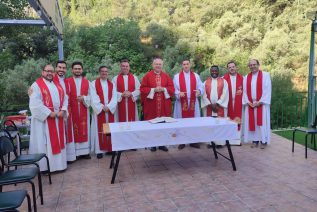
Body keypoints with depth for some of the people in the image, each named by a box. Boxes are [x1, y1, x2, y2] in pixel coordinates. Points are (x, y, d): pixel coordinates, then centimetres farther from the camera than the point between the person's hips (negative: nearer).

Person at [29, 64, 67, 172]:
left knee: (58, 141, 12)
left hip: (58, 118, 6)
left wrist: (63, 110, -6)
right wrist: (49, 113, -18)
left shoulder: (57, 84, 14)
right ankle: (44, 166, 8)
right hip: (44, 119, -6)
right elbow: (35, 104, -15)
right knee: (45, 142, -1)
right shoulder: (37, 85, -6)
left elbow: (64, 98, 11)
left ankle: (58, 163, 22)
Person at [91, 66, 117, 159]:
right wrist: (102, 107, -15)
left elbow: (114, 97, 2)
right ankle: (99, 150, 5)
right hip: (99, 110, -3)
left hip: (110, 110, 3)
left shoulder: (111, 84, 10)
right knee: (99, 130, 0)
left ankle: (110, 148, 15)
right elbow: (94, 98, -8)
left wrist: (109, 107, -12)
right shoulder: (94, 83, 0)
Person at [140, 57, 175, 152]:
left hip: (164, 105, 2)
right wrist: (154, 90, -16)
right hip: (151, 104, -2)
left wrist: (163, 89, -13)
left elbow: (172, 88, 5)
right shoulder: (147, 76, 1)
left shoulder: (166, 76, 9)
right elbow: (143, 89, -4)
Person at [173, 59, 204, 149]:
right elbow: (173, 89, -2)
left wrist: (199, 91, -19)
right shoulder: (177, 76, 4)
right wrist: (178, 93, -21)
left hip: (193, 103, 2)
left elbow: (201, 86, 3)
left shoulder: (196, 76, 9)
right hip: (181, 103, -2)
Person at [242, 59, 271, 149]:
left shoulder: (265, 75, -2)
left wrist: (260, 101, -14)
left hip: (262, 103, -3)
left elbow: (268, 90, -8)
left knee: (262, 122, -1)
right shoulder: (246, 77, 10)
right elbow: (244, 91, 7)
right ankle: (255, 140, 14)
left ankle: (263, 141, 8)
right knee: (252, 122, 5)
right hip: (250, 104, 4)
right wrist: (248, 102, -6)